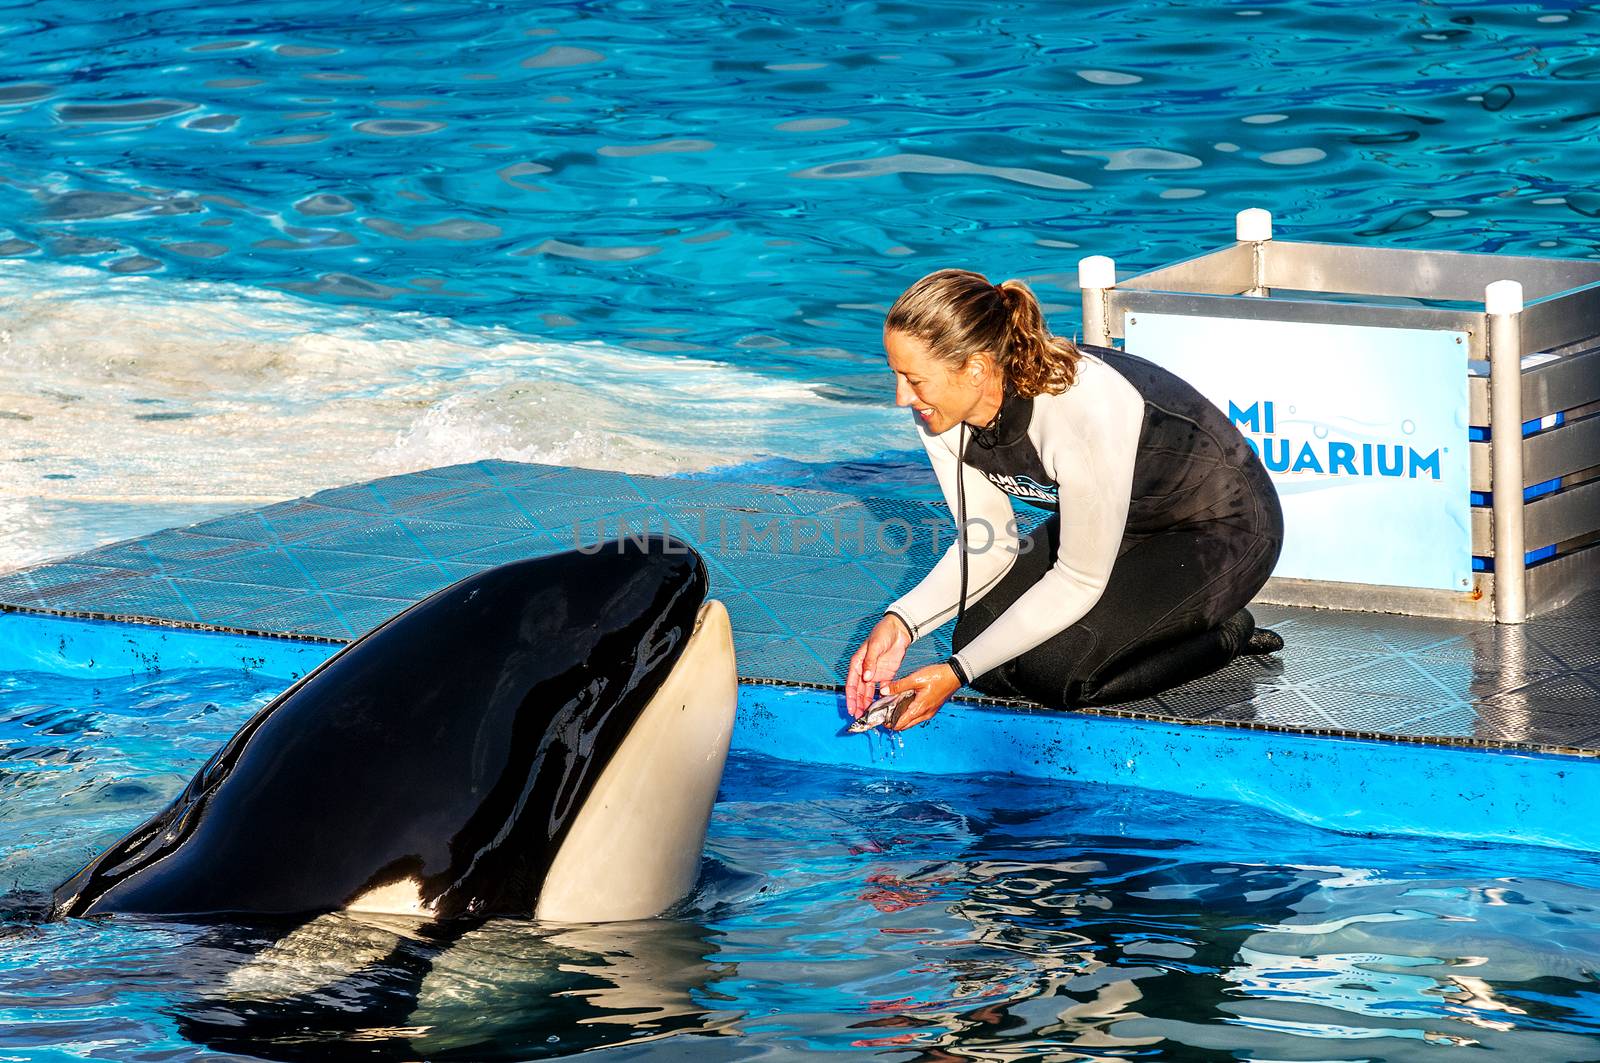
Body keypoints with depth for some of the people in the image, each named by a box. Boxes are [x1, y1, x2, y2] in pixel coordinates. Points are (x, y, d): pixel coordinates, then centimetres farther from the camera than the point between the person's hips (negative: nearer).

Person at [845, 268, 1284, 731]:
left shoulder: (1083, 414, -39)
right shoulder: (941, 412, -17)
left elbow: (1078, 581, -28)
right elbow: (986, 546, -4)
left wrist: (957, 673, -29)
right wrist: (900, 622, -22)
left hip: (1219, 532, -7)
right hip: (1126, 524, 8)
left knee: (1056, 667, -23)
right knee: (977, 637, -10)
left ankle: (1225, 632, 1)